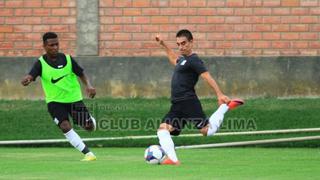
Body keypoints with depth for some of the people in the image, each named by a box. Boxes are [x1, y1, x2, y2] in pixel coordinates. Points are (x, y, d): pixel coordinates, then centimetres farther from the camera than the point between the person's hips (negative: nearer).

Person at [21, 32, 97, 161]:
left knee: (89, 127, -1)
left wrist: (88, 86, -13)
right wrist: (26, 80, -50)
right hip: (55, 101, -1)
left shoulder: (67, 59, -6)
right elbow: (30, 76, -26)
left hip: (73, 98, 1)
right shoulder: (41, 63, -10)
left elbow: (81, 74, 4)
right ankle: (88, 154, -17)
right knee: (65, 126, -23)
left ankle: (90, 120, 39)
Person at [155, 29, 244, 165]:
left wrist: (220, 95, -27)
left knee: (207, 131, -13)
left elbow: (207, 77, -18)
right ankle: (173, 159, -15)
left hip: (189, 102, -9)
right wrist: (163, 45, 47)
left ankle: (225, 107, 5)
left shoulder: (193, 60, -7)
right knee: (163, 129, -7)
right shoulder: (182, 59, 21)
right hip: (177, 105, 9)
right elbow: (174, 60, 47)